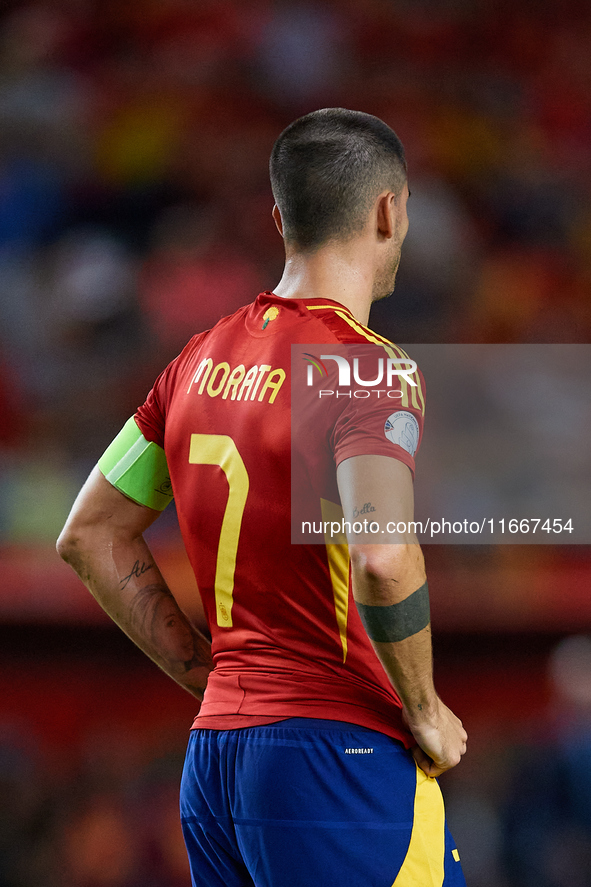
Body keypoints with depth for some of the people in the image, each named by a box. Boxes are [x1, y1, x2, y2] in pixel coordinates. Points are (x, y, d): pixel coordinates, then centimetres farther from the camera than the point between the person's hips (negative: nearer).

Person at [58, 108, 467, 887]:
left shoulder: (204, 358, 11)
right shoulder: (371, 369, -12)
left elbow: (88, 536, 18)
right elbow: (383, 559, -28)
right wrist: (424, 713, -13)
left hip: (211, 758, 8)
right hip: (339, 753, -8)